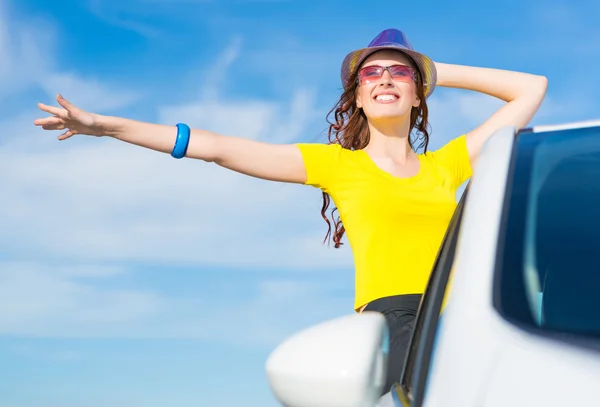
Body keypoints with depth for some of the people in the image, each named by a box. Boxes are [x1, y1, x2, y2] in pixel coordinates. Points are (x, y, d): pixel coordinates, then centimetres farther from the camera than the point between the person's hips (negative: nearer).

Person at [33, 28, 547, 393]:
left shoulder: (446, 164, 22)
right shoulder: (337, 164, 16)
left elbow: (531, 88, 30)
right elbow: (218, 148, 14)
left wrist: (440, 73, 27)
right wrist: (105, 125, 12)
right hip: (389, 322, -3)